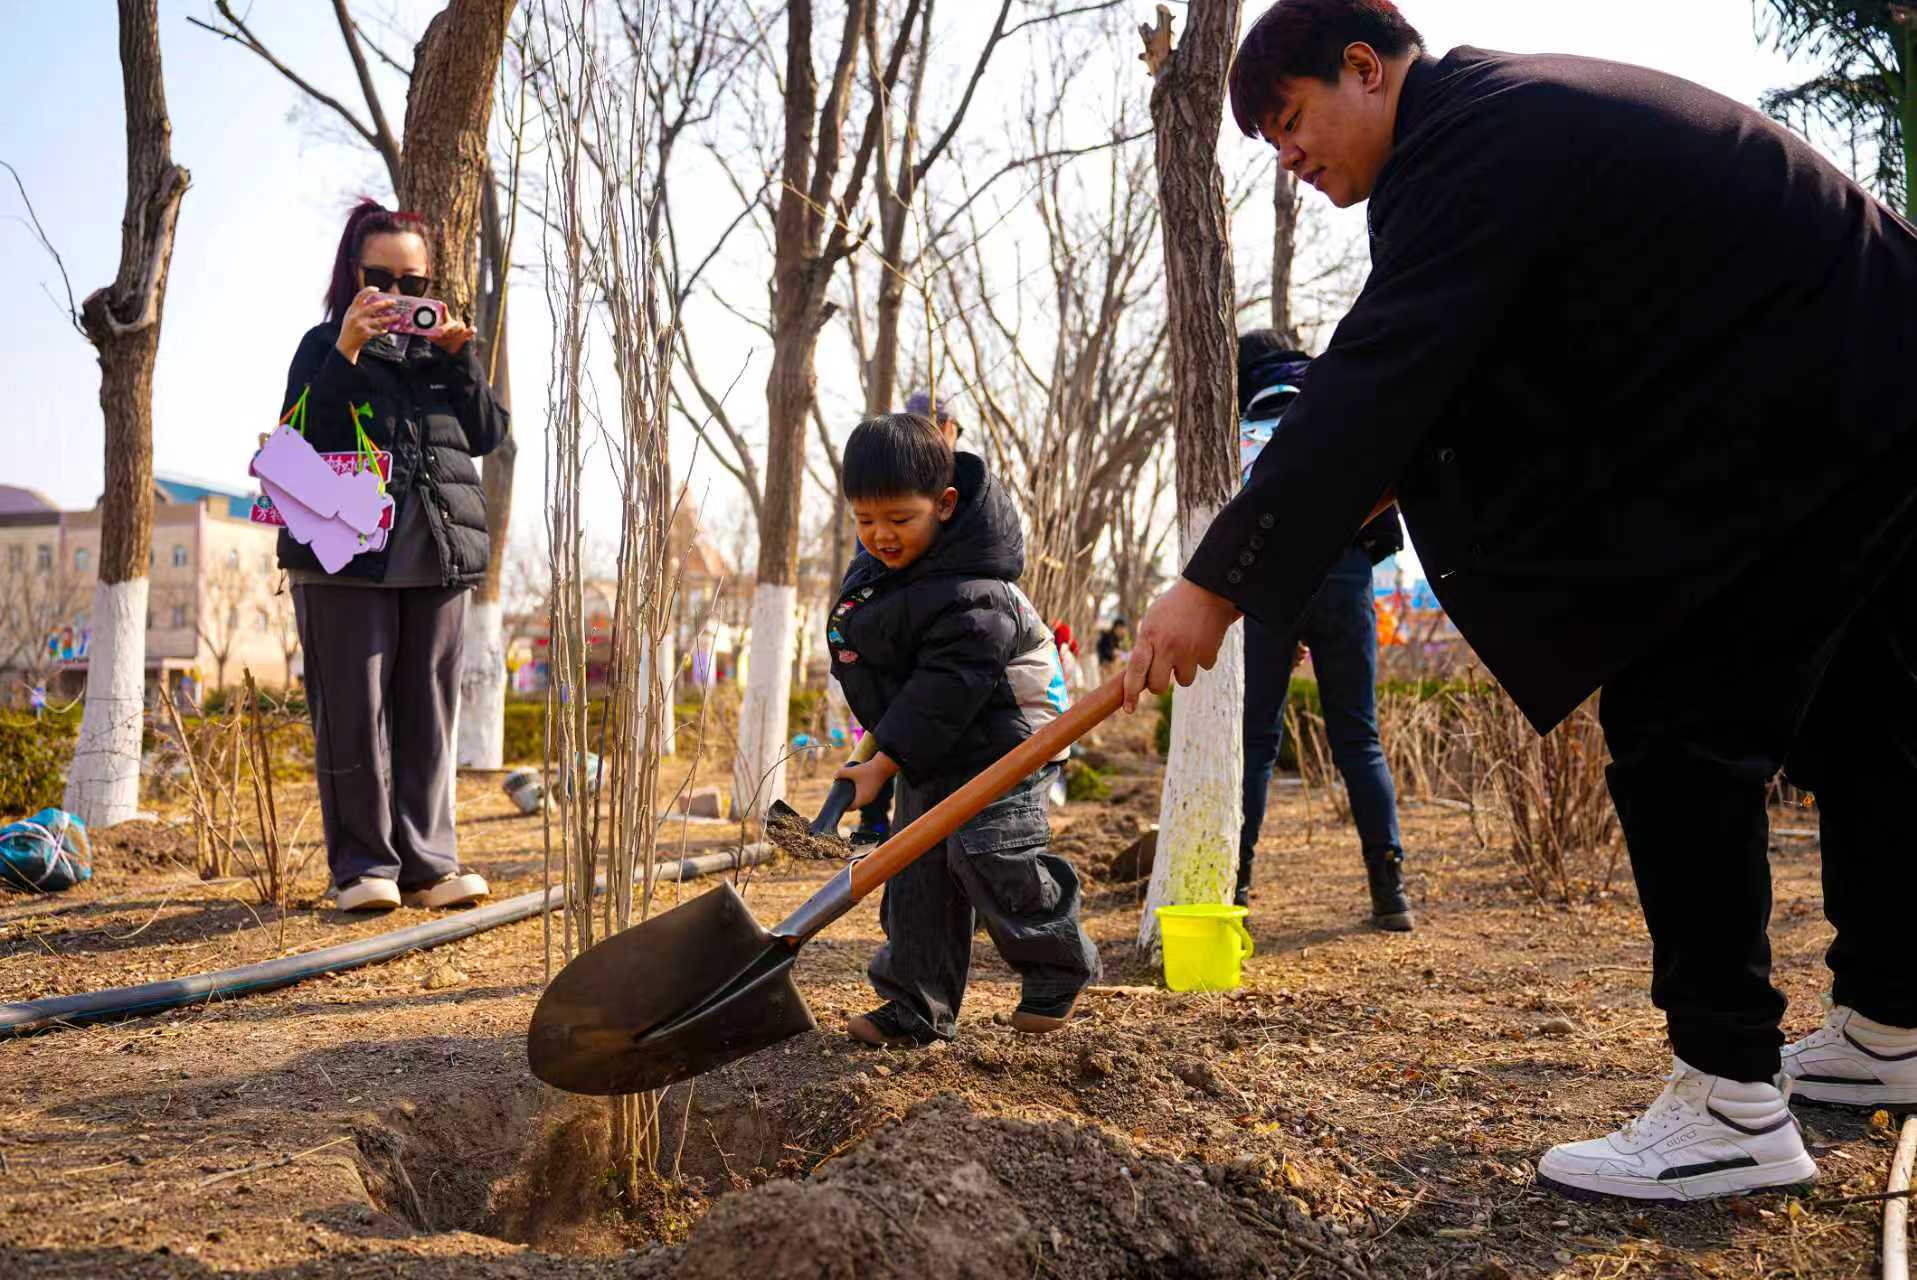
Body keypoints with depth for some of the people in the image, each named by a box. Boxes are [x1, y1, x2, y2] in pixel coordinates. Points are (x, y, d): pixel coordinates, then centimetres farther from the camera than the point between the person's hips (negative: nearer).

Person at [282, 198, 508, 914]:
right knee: (355, 714, -2)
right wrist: (346, 351, -16)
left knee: (428, 713, 4)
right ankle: (364, 864, 6)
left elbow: (488, 434, 10)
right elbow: (300, 437, -7)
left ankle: (427, 862, 10)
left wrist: (461, 359, -3)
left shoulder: (441, 346, 18)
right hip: (345, 557, -3)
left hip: (438, 556, 4)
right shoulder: (326, 345, 7)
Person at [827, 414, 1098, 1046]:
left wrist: (884, 764, -29)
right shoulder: (883, 559, 0)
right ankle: (918, 1005, 14)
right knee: (918, 874, 7)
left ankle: (1056, 967, 10)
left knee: (991, 857, -15)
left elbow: (944, 693, -30)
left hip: (996, 740, -9)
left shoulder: (972, 599, -30)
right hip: (932, 751, 9)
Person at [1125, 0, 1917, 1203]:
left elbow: (1376, 379, -27)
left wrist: (1220, 582, -27)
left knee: (1678, 723, -10)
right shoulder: (1514, 106, 14)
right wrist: (1382, 476, 11)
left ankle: (1732, 1100, -7)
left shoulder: (1468, 139, -18)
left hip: (1805, 423, -11)